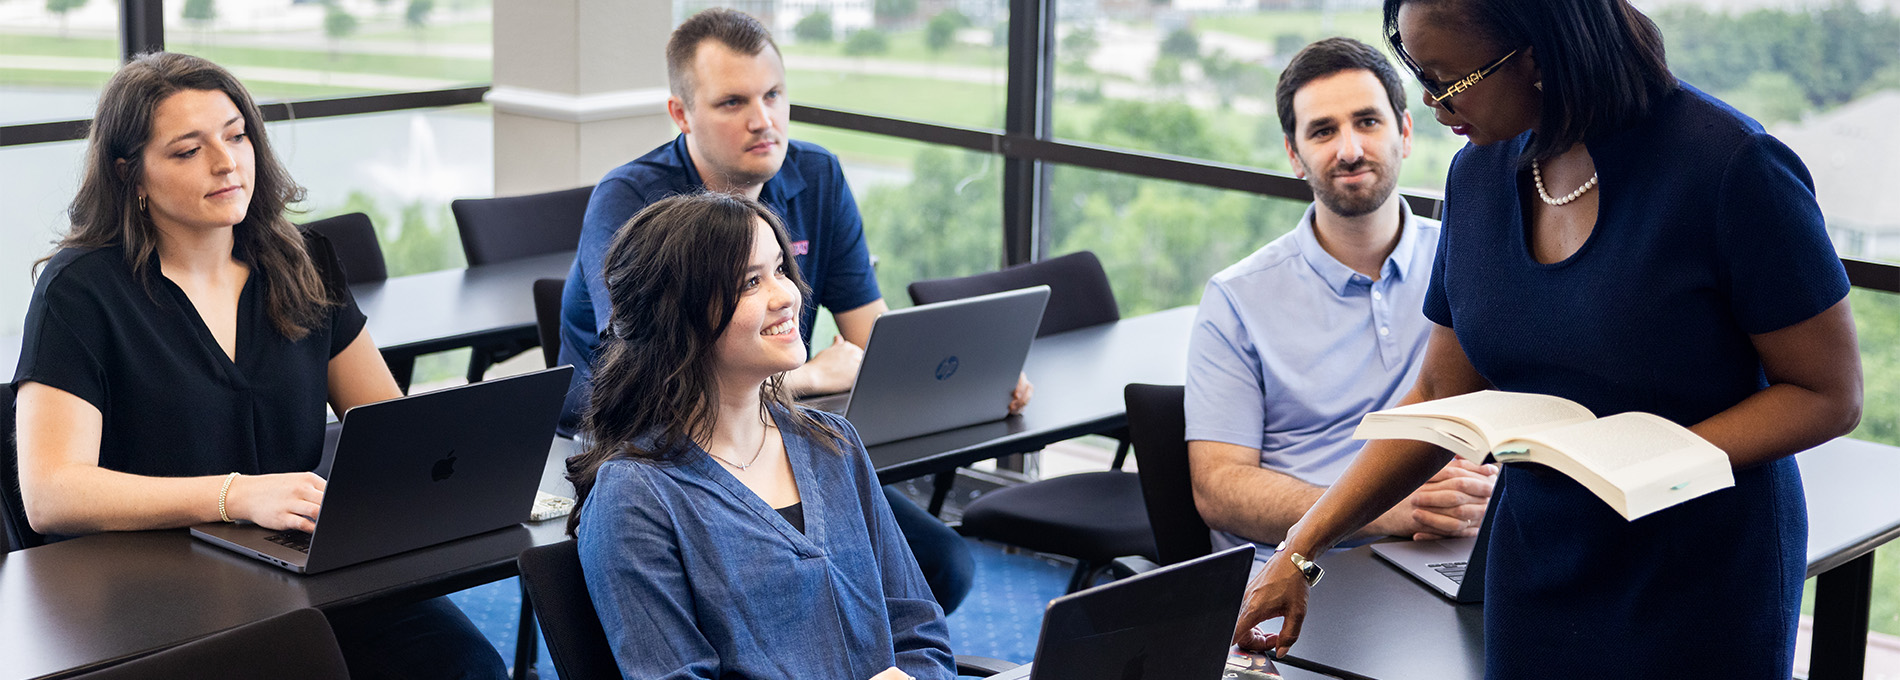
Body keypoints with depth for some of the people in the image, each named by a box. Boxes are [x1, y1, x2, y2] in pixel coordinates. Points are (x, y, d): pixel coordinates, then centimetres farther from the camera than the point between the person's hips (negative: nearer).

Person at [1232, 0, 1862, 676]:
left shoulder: (1729, 164, -19)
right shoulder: (1480, 172, -1)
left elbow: (1830, 394, -13)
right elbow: (1441, 396, 7)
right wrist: (1299, 553, 3)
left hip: (1706, 587, -5)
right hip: (1534, 573, 5)